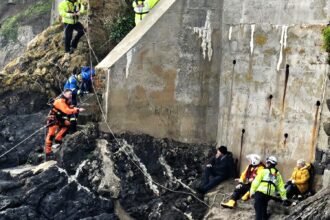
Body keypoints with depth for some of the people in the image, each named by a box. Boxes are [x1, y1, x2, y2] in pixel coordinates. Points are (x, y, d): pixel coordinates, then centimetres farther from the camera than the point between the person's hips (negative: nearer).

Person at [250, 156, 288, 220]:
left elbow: (256, 181, -1)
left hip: (260, 192, -5)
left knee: (258, 208, -5)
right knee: (263, 208, 21)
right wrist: (284, 198, 24)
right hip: (270, 194, 5)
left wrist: (252, 191, -2)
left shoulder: (264, 171, 8)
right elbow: (281, 186, 21)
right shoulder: (278, 174, 22)